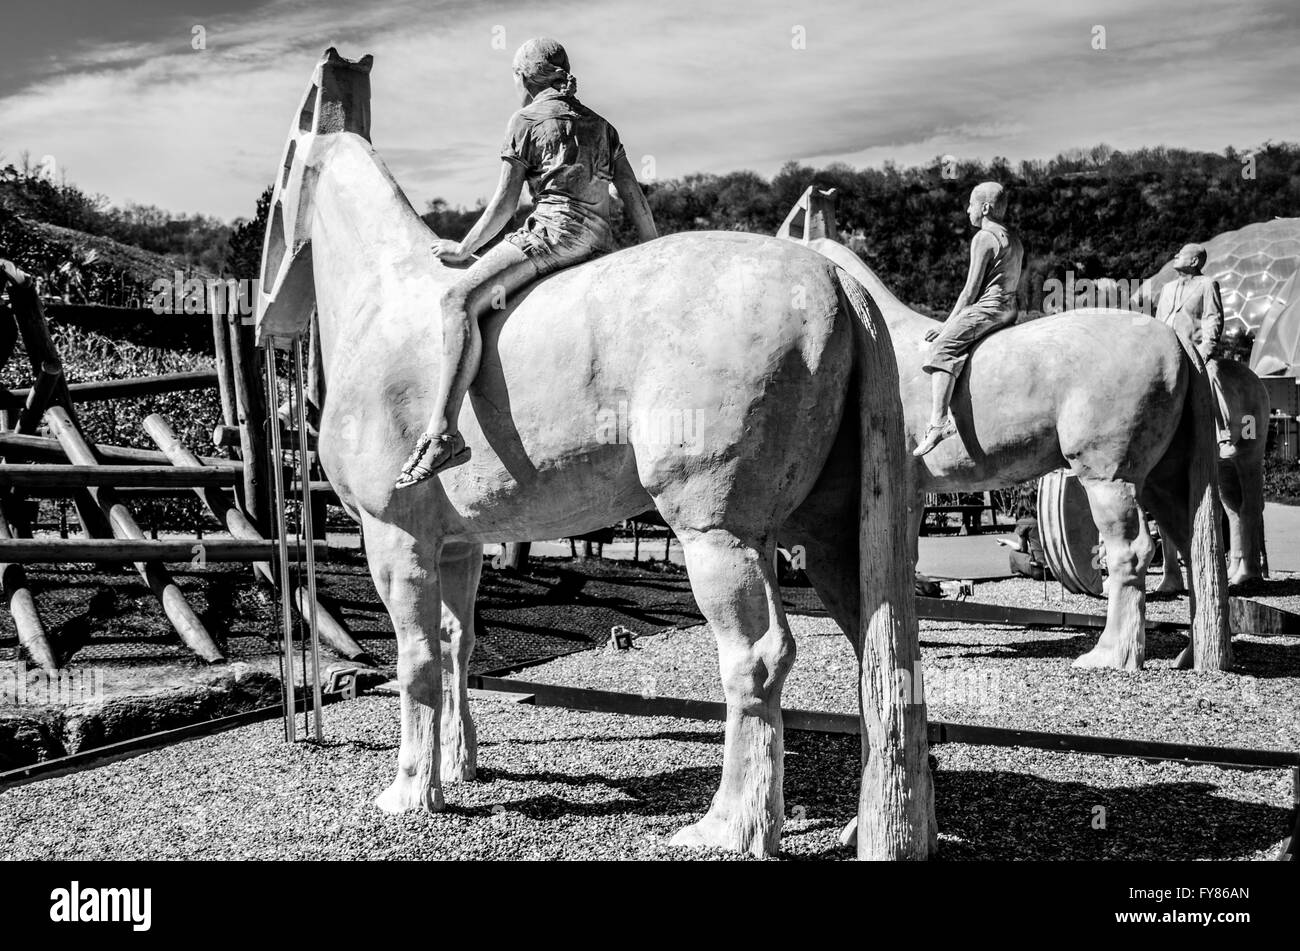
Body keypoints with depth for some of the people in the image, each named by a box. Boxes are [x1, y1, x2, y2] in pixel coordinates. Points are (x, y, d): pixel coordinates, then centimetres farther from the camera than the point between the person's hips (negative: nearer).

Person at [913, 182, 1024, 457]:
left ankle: (939, 421, -37)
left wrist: (949, 323, -6)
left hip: (987, 308, -11)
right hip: (1009, 309, 11)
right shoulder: (1013, 239, 21)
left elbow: (971, 289, -12)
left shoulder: (984, 238, -8)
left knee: (943, 350, -20)